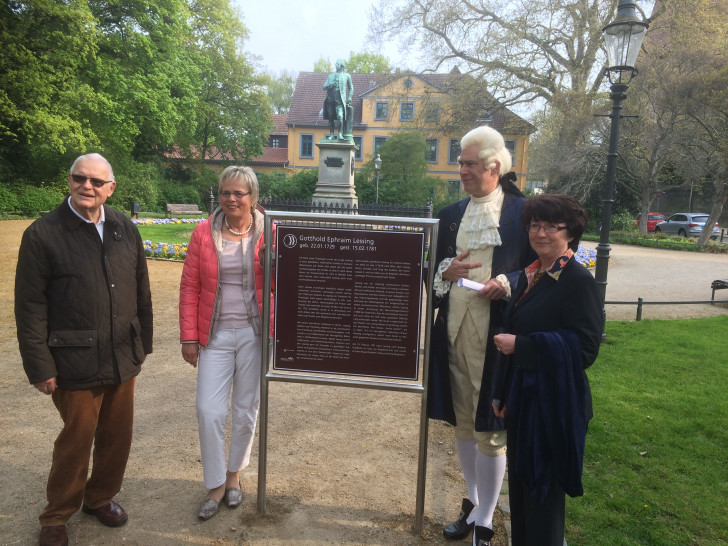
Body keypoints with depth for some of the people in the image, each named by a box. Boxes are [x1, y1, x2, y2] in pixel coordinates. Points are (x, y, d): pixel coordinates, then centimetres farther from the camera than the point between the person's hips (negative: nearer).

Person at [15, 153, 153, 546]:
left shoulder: (125, 229, 5)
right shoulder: (43, 233, -8)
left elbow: (141, 290, 9)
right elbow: (29, 307, -9)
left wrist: (143, 343, 9)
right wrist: (39, 367, -10)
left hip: (123, 359, 4)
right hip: (75, 362, -4)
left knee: (118, 436, 16)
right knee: (76, 442, 10)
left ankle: (100, 497, 41)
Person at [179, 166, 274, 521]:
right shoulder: (204, 233, 0)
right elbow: (189, 287, 2)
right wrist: (189, 337, 0)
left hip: (254, 333, 0)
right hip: (216, 335, 1)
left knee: (246, 410, 11)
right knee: (208, 411, -1)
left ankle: (234, 474, 36)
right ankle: (215, 485, 22)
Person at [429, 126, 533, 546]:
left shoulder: (522, 210, -3)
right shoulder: (451, 214, 12)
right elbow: (434, 267, 15)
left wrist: (507, 284, -18)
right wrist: (446, 271, -6)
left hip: (496, 336, -5)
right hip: (455, 333, 5)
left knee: (490, 429, 2)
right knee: (463, 423, 16)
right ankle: (473, 501, 35)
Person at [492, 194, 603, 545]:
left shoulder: (579, 281, -14)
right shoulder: (530, 276, 9)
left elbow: (585, 348, -20)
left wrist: (520, 345, -20)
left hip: (553, 405, -7)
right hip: (522, 399, 7)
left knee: (542, 490, 8)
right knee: (520, 486, 18)